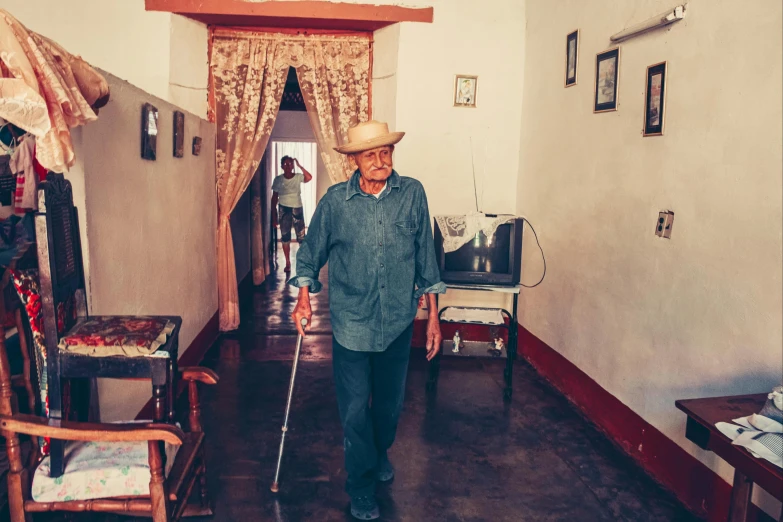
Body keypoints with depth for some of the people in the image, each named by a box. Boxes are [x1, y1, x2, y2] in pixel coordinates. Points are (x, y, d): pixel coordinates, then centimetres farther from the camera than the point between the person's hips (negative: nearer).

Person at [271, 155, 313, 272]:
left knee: (301, 236, 0)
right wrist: (273, 214, -1)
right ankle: (287, 263, 13)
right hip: (284, 210, 0)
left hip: (297, 209, 0)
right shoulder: (278, 179, 0)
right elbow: (274, 198, 3)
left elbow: (309, 177, -24)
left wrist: (300, 166, -23)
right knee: (285, 237, 3)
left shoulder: (298, 177, -1)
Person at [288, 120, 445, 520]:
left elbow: (425, 256, 2)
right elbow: (310, 252, 6)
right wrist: (304, 296, -8)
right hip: (352, 323, -2)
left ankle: (380, 453, 50)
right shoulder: (335, 201, -7)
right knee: (355, 409, 4)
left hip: (399, 322, 2)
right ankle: (361, 487, 26)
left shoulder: (413, 194, -4)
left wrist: (433, 315, 3)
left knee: (390, 401, 20)